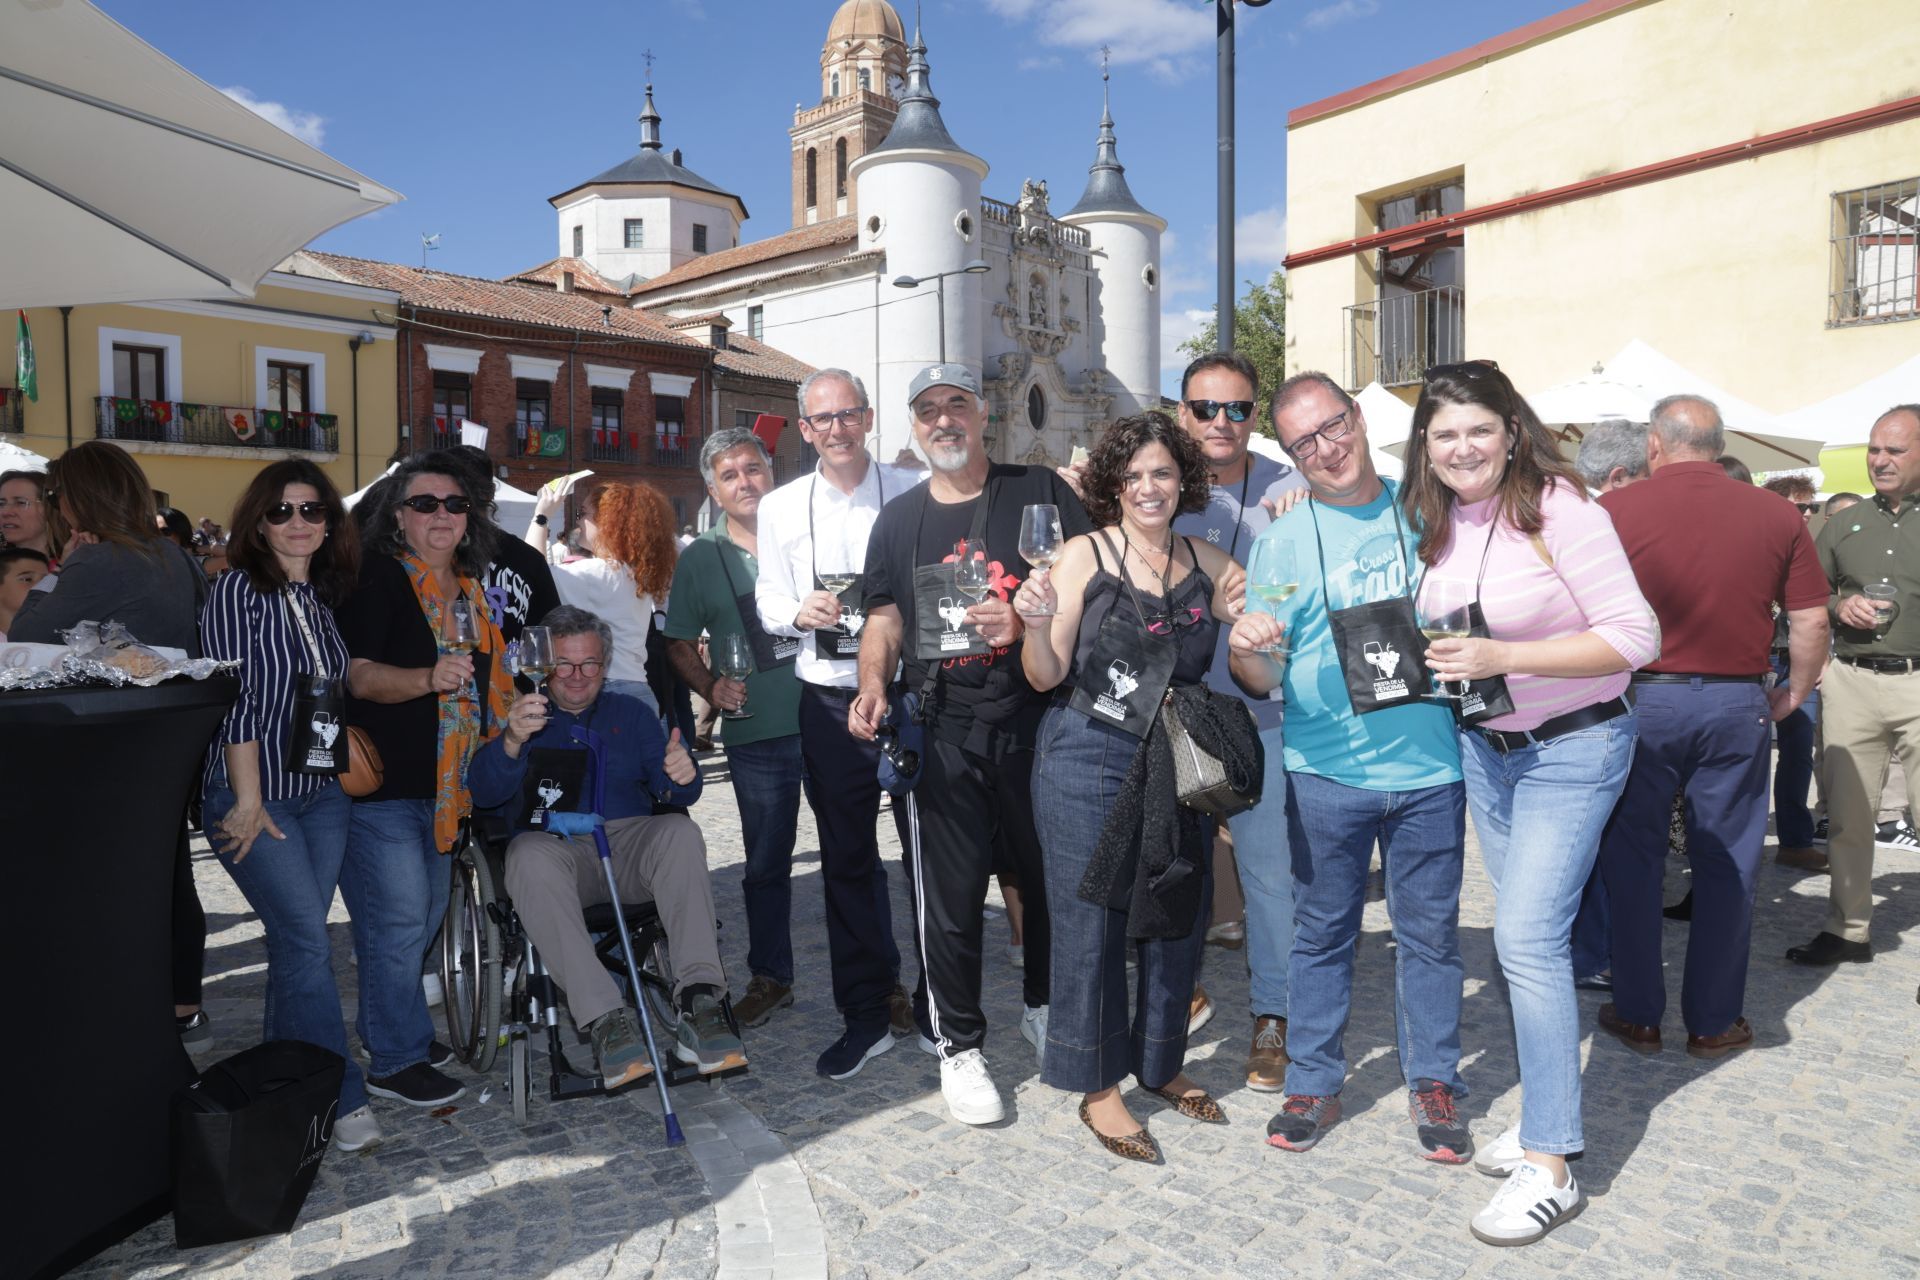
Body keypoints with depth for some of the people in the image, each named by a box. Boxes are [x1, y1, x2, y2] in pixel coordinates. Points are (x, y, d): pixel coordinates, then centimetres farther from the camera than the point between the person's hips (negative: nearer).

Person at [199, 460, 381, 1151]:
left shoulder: (326, 596, 11)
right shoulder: (239, 590, -8)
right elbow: (235, 699, -12)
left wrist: (352, 751, 9)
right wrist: (248, 799, -15)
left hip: (324, 794, 6)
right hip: (255, 798, -6)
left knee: (296, 945, 10)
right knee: (308, 944, -9)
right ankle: (344, 1099, 0)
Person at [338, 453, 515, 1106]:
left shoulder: (470, 588, 12)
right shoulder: (377, 580, -10)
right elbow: (359, 676, -22)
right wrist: (429, 678, -38)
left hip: (442, 782, 8)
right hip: (380, 782, -8)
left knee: (426, 914, 17)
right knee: (400, 918, -4)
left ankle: (382, 1025, 36)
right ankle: (396, 1061, 11)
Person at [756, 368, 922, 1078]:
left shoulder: (911, 491, 1)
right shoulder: (780, 507, 9)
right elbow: (768, 601, 9)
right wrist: (800, 612, -12)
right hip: (830, 701, 3)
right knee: (846, 859, 10)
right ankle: (867, 1012, 25)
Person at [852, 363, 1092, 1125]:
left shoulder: (1040, 493, 3)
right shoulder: (898, 520, 12)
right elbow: (884, 618, 13)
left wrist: (1026, 620, -16)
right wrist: (874, 684, -5)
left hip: (1035, 721, -1)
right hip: (940, 731, 1)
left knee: (1047, 874, 13)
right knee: (948, 895, 4)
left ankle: (1045, 1010, 37)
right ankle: (958, 1045, 22)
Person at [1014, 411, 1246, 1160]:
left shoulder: (1206, 562, 6)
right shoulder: (1084, 556, -5)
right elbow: (1046, 677, -7)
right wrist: (1035, 623, -25)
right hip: (1090, 763, -4)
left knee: (1177, 917, 13)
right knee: (1091, 920, 3)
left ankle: (1161, 1063, 34)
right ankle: (1098, 1085, 20)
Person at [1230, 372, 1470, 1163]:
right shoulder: (1281, 541, 1)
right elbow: (1262, 681, -1)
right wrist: (1244, 653, -23)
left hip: (1429, 768, 1)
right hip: (1325, 774, -1)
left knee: (1429, 933, 11)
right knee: (1321, 933, 10)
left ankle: (1434, 1084, 29)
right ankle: (1312, 1084, 25)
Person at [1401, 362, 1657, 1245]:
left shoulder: (1559, 509, -17)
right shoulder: (1436, 523, 2)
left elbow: (1636, 636, -20)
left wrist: (1504, 657, -29)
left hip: (1573, 747, -6)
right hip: (1484, 745, 7)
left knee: (1527, 936, -11)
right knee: (1527, 932, 13)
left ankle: (1551, 1167, 1)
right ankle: (1548, 1117, 28)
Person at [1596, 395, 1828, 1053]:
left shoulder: (1614, 509, -7)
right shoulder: (1776, 514, 1)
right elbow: (1811, 619, 3)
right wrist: (1794, 695, 17)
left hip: (1640, 701, -2)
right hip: (1737, 705, 2)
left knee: (1632, 859, 11)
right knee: (1726, 866, 12)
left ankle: (1637, 1013, 19)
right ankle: (1713, 1022, 22)